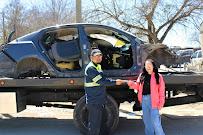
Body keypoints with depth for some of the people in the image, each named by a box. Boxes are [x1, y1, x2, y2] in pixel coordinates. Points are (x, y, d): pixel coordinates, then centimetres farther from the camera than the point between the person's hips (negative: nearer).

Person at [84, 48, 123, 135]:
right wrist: (115, 82, -15)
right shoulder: (90, 68, -17)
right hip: (94, 102, -10)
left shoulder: (98, 66, 16)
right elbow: (101, 81, -22)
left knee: (100, 122, 21)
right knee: (94, 125, -3)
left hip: (100, 101, 10)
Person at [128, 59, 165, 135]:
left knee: (155, 122, -8)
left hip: (153, 100, -5)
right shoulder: (142, 76, 10)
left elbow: (161, 91, -5)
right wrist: (131, 83, -6)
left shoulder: (158, 76, -3)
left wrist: (161, 103, -10)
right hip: (144, 100, 5)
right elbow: (138, 86, 14)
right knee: (146, 120, 16)